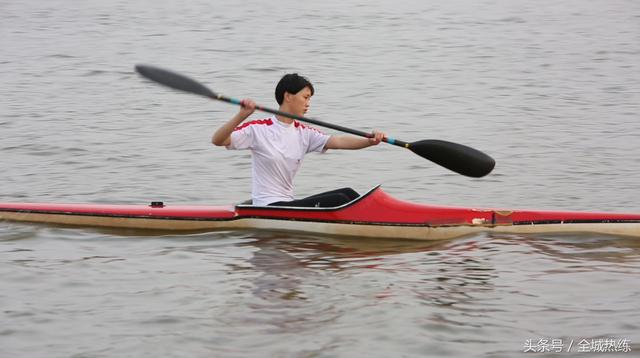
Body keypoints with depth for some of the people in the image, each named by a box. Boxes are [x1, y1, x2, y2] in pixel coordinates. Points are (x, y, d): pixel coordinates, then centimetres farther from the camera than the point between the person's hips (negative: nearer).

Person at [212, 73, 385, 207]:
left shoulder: (303, 133, 11)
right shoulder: (259, 129, -8)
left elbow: (338, 141, -2)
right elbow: (217, 140, -18)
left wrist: (369, 141, -19)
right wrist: (242, 115, -34)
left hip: (288, 203, 8)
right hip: (267, 210, -8)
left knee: (348, 193, -4)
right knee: (338, 200, -17)